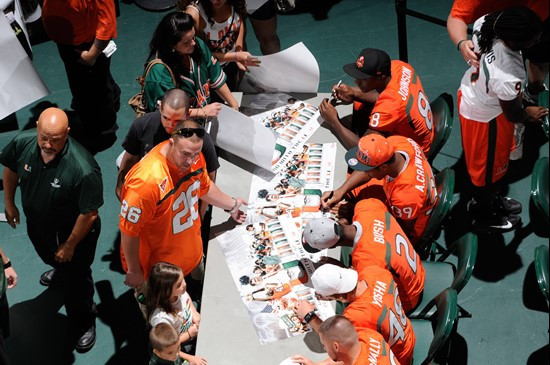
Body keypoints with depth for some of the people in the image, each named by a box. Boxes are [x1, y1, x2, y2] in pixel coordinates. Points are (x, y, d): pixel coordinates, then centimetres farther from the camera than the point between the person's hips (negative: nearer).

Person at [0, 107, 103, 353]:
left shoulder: (83, 169, -42)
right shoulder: (23, 143, -26)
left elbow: (89, 213, -29)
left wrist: (70, 245, -18)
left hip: (73, 231, -5)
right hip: (37, 224, 6)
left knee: (75, 280, 16)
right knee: (49, 257, 36)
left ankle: (84, 324, 45)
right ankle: (60, 272, 72)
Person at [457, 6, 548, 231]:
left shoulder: (485, 24, -24)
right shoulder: (508, 76, -42)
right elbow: (512, 114, -20)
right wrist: (529, 115, 3)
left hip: (469, 95, 7)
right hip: (486, 117, -7)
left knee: (484, 160, 31)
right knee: (488, 165, 20)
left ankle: (490, 198, 56)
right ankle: (484, 216, 46)